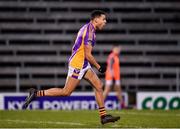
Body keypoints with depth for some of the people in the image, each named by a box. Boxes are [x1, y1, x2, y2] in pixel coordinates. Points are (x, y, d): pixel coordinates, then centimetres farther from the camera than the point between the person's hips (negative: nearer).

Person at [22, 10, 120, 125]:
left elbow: (74, 49, 19)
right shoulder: (90, 32, -18)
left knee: (99, 85, 6)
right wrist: (99, 67, -10)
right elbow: (88, 55, -20)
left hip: (83, 64, 10)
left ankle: (104, 116, 7)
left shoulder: (88, 28, 14)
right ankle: (36, 94, -2)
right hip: (78, 64, -10)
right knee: (66, 92, -6)